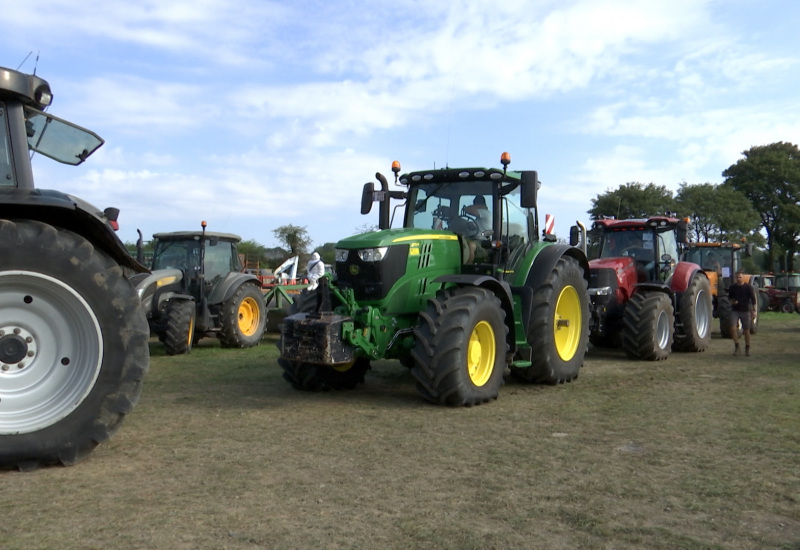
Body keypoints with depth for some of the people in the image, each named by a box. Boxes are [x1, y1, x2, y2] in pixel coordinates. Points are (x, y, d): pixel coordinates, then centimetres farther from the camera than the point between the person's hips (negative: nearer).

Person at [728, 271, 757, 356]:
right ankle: (736, 346, 0)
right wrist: (732, 302, -6)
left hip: (745, 311, -2)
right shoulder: (732, 287, 3)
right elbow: (730, 297, 17)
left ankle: (747, 349, 20)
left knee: (746, 330, 5)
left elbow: (753, 299, -3)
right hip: (735, 311, 2)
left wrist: (754, 311, -11)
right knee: (733, 328, -14)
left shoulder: (748, 287, -4)